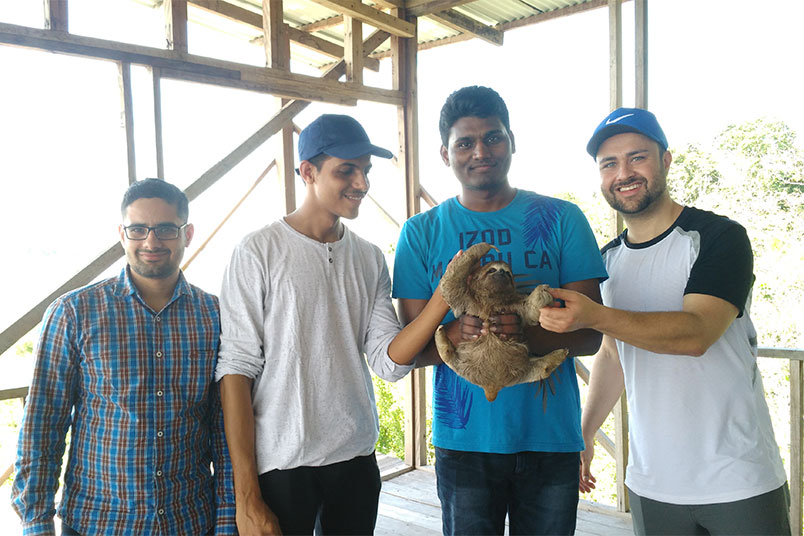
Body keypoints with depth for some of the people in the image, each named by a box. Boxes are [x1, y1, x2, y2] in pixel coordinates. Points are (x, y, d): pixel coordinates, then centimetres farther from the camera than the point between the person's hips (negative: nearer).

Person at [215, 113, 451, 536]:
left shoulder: (370, 258, 6)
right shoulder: (260, 251, -8)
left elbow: (389, 363, -1)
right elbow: (236, 370, -11)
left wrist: (444, 297, -16)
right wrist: (247, 496, -13)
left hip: (357, 458, 5)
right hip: (280, 465, -4)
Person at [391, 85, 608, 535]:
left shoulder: (561, 219, 1)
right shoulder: (421, 233, 3)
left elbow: (590, 335, -3)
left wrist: (526, 333, -24)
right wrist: (457, 333, -23)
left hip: (551, 435, 1)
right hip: (464, 438, 0)